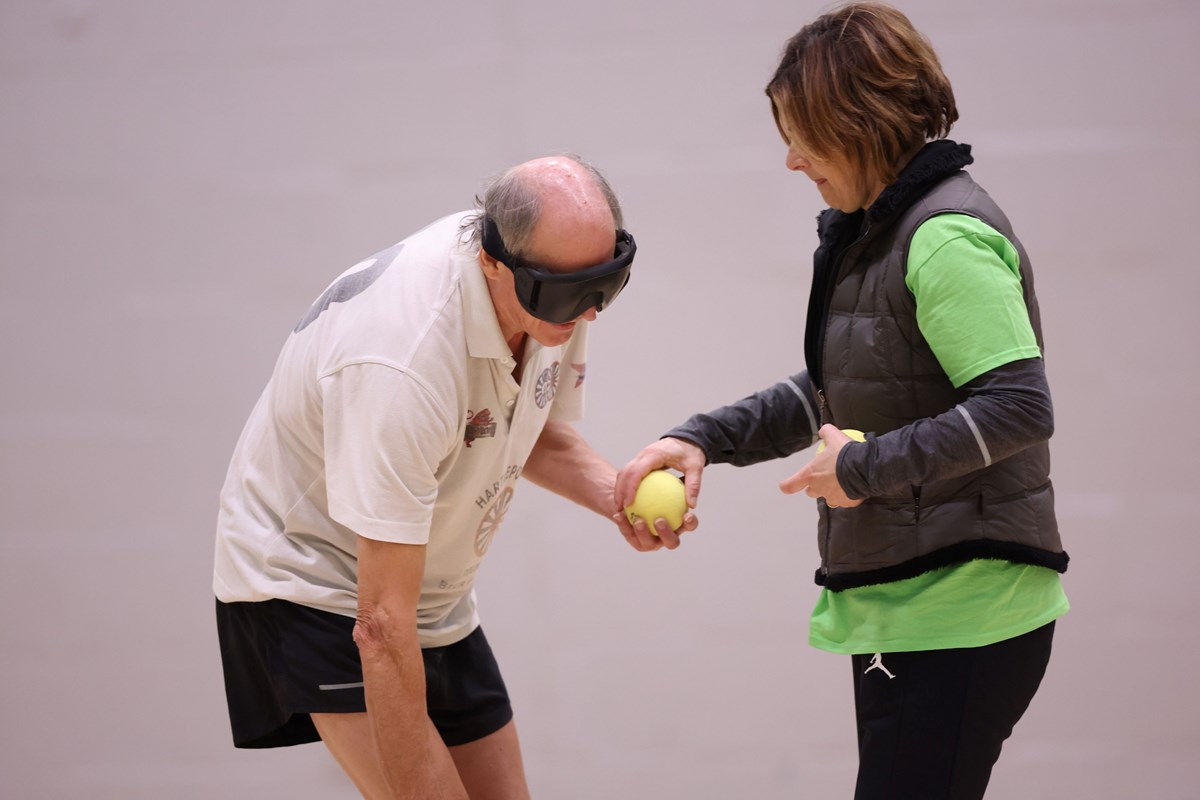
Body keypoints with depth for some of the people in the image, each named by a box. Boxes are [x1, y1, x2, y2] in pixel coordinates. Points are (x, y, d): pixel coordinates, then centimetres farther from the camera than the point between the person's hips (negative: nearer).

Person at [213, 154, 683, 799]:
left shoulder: (556, 294, -13)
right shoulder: (403, 362, -38)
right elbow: (383, 622, -36)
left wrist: (618, 495, -11)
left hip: (438, 596, 8)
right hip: (310, 577, -8)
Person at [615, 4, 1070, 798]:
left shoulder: (948, 237, -16)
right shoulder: (871, 232, 15)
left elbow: (1019, 406, -24)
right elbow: (835, 392, 25)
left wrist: (865, 470, -18)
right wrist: (707, 437, 12)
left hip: (964, 611, -10)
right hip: (901, 608, 10)